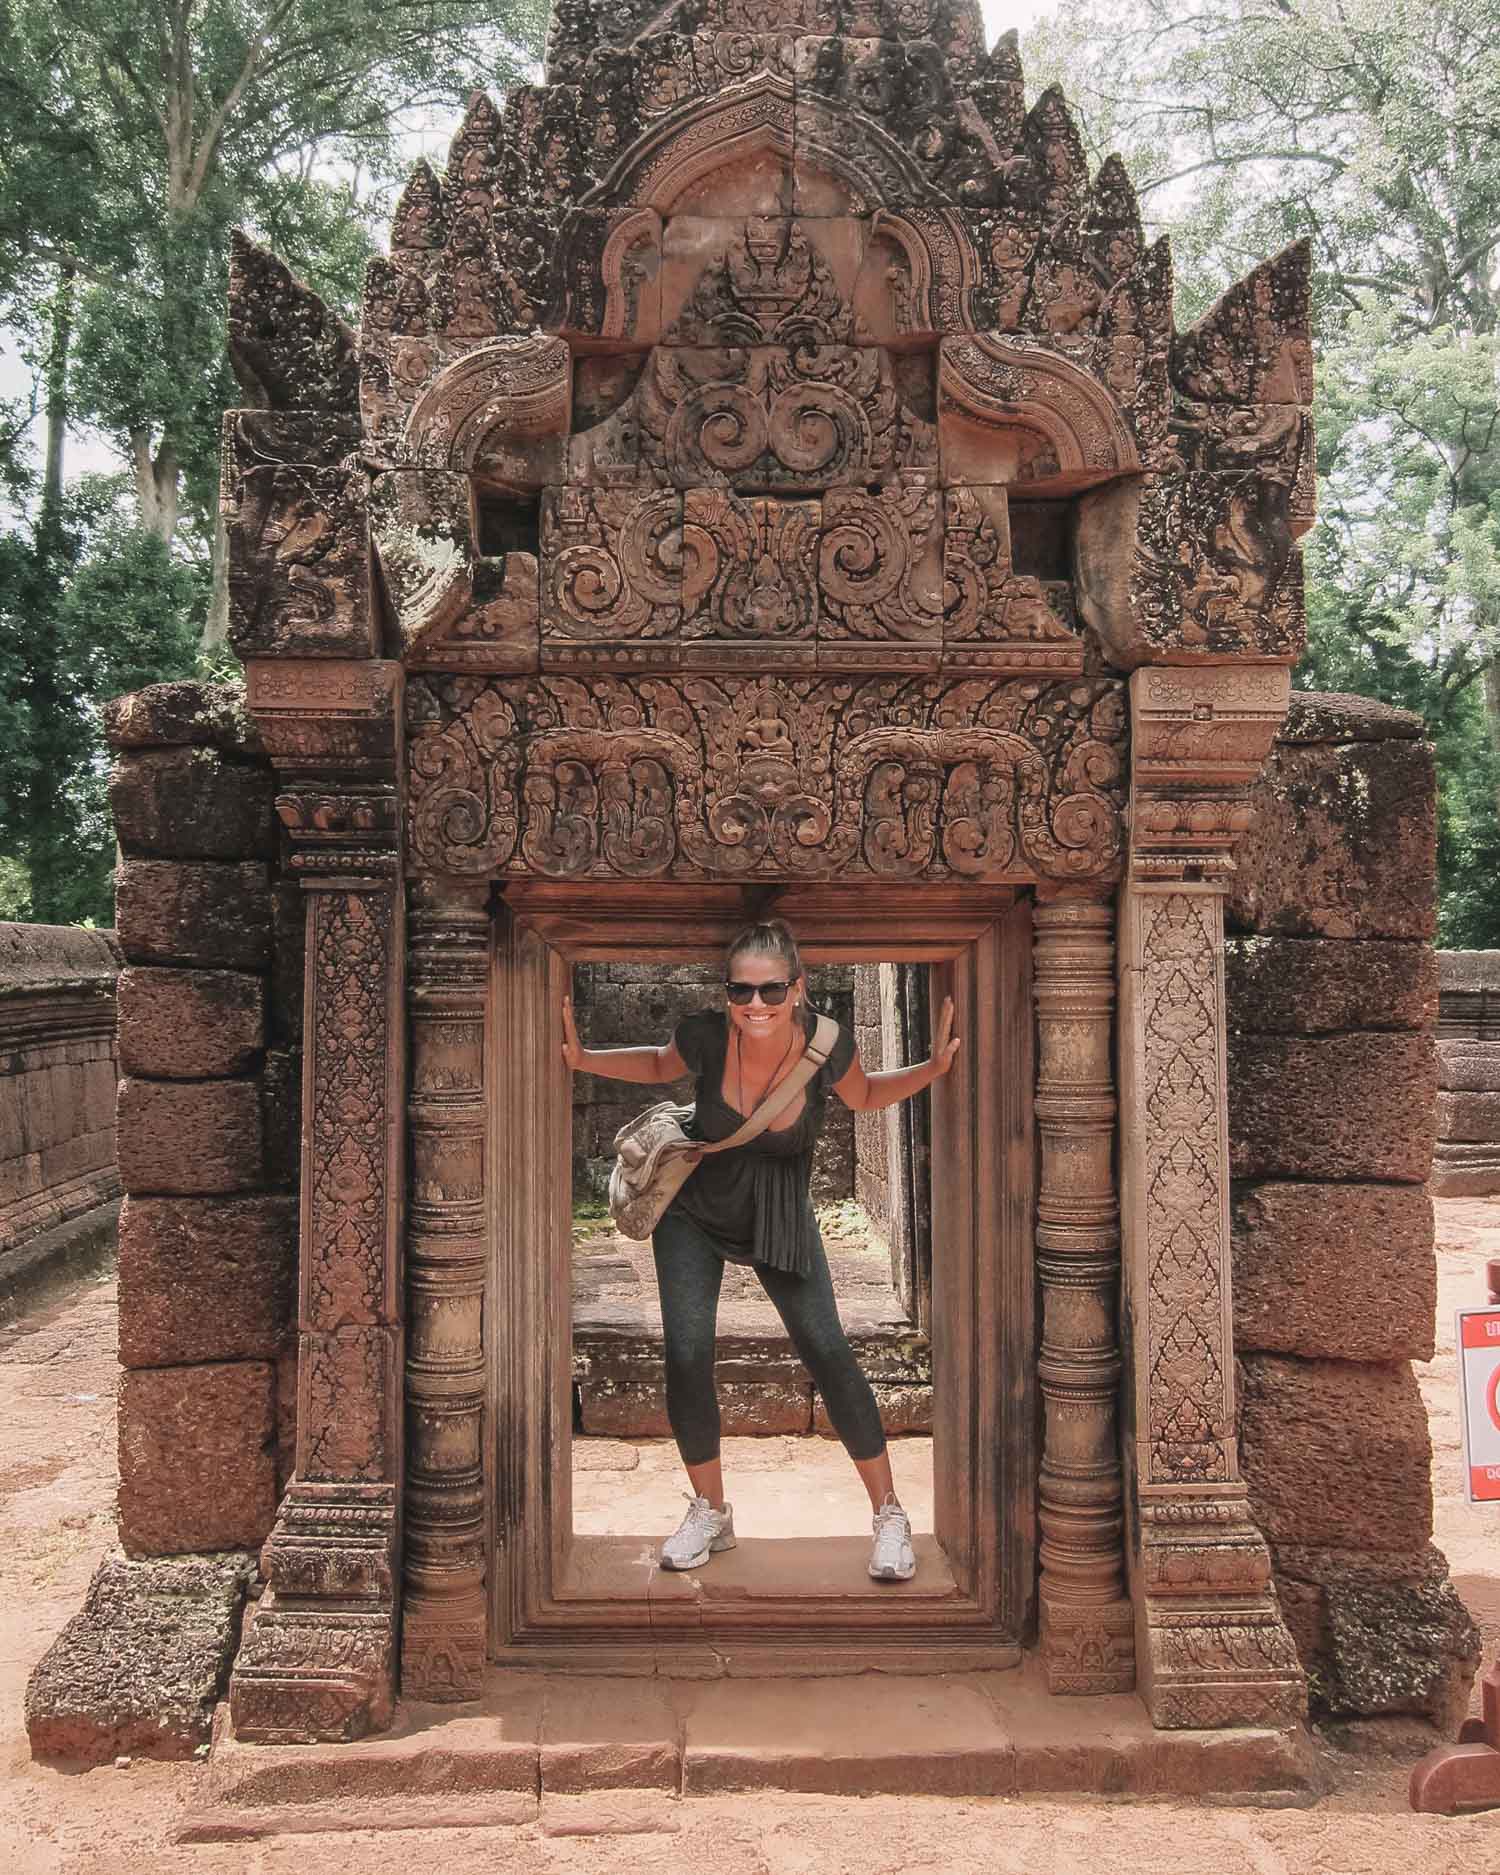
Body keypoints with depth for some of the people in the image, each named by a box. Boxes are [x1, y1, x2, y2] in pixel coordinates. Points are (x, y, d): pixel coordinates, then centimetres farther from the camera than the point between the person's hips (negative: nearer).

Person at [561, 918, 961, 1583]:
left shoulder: (825, 1044, -24)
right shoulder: (705, 1036, -24)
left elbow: (865, 1096, 0)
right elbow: (661, 1066, 1)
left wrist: (933, 1068, -16)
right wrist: (584, 1059, -14)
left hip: (780, 1218, 0)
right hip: (693, 1212, 1)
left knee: (827, 1354, -9)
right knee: (685, 1358, -9)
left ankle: (889, 1516, 8)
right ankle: (710, 1514, 16)